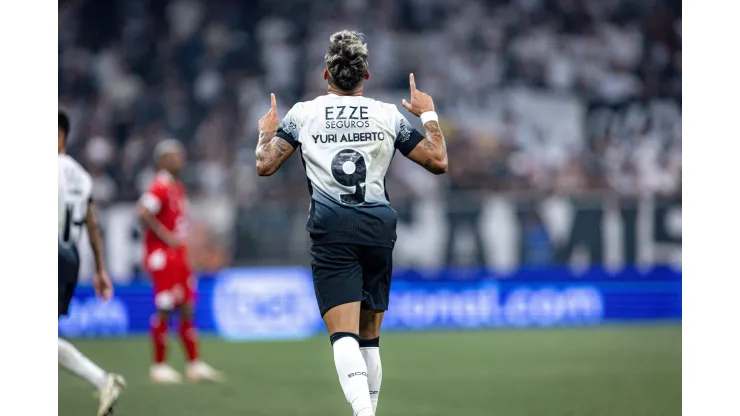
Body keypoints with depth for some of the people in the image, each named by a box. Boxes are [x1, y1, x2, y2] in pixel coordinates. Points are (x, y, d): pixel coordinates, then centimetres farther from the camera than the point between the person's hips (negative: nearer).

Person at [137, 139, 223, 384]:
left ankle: (194, 365, 12)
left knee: (187, 310, 9)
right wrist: (166, 236, -21)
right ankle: (159, 366, 3)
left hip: (179, 257, 9)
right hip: (162, 257, -9)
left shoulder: (178, 187, 16)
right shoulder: (161, 186, -14)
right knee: (164, 310, -5)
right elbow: (143, 212, -25)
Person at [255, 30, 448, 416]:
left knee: (344, 334, -13)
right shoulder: (389, 115, 8)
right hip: (378, 226, 2)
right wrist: (428, 115, 25)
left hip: (331, 229, -2)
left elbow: (265, 165, 2)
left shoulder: (302, 114, 6)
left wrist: (266, 132, 23)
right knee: (369, 337, 13)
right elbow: (438, 161, 10)